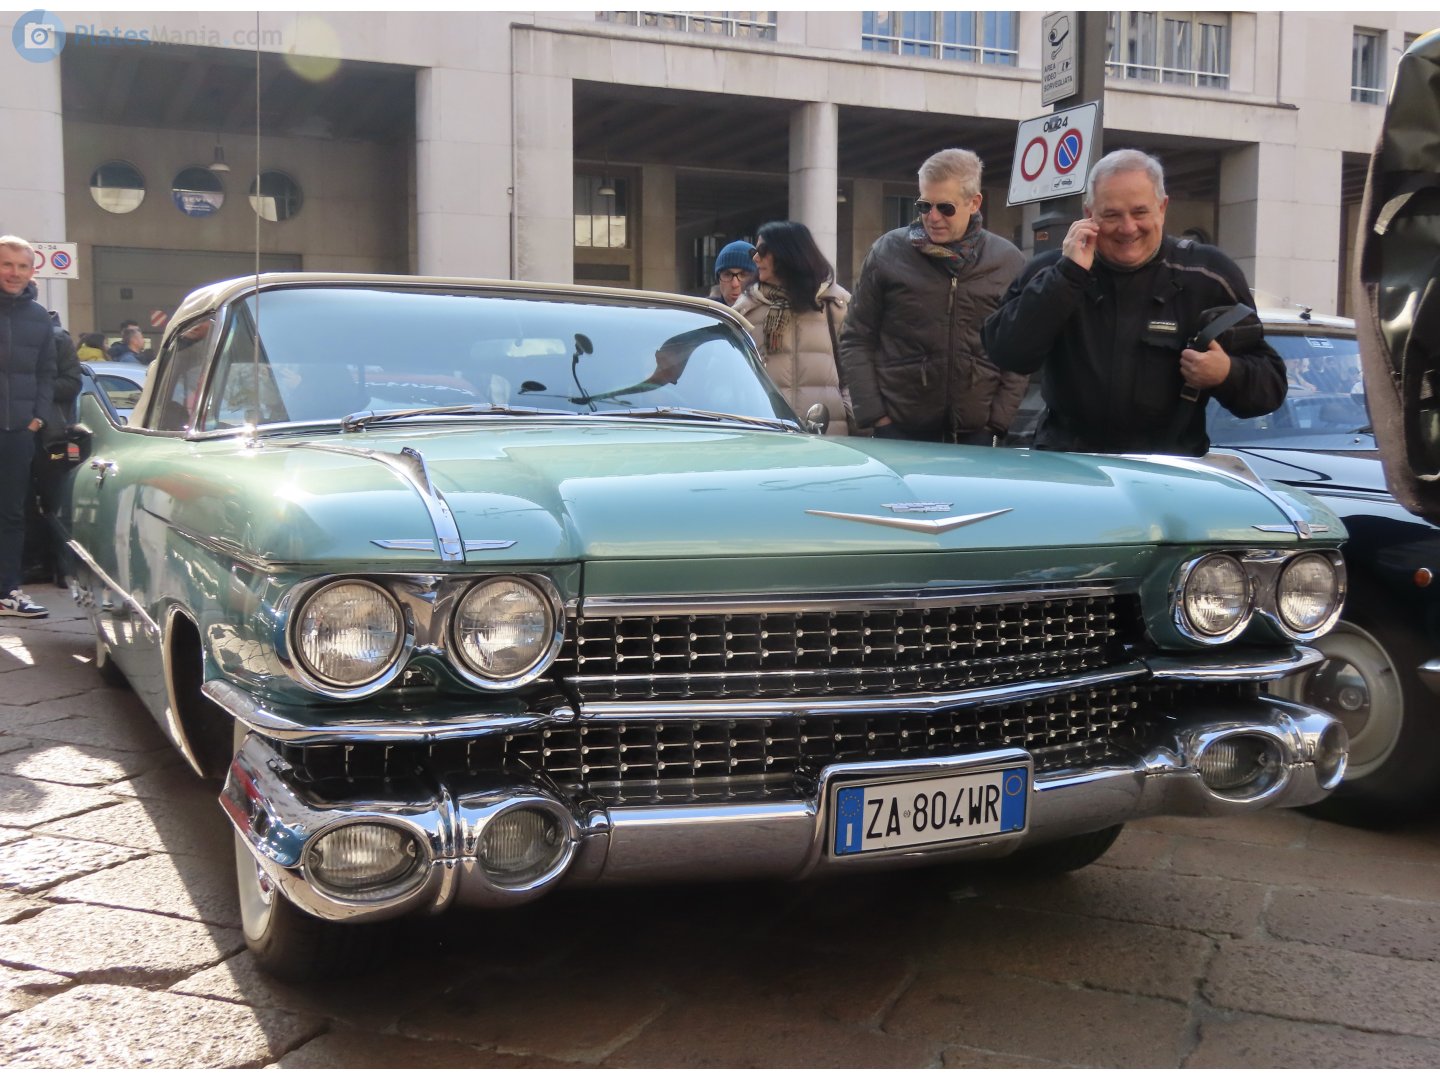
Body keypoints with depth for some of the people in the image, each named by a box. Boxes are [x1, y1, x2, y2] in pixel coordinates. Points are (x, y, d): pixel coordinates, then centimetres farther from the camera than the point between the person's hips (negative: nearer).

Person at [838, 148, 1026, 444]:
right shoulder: (888, 252, 1)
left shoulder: (1008, 261, 4)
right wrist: (873, 414, -3)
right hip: (900, 430, -1)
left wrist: (999, 421, -2)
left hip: (976, 431, 1)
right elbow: (856, 339, 5)